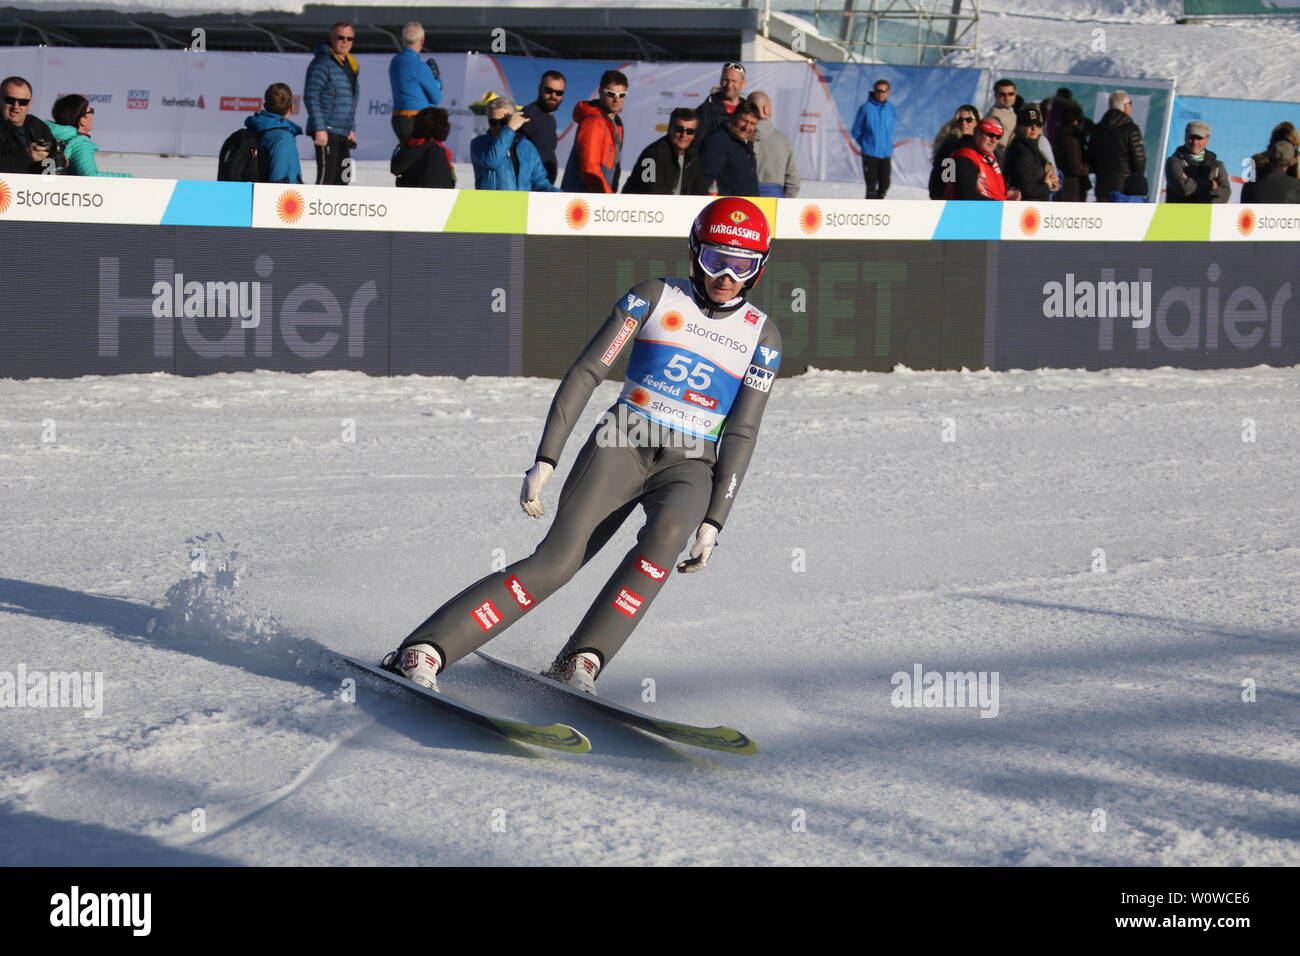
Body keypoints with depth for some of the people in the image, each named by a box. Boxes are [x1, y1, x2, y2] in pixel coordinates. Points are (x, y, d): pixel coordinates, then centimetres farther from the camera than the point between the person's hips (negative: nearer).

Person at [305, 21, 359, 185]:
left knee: (343, 178, 11)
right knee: (326, 176, -12)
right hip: (326, 132, -9)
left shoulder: (351, 65, 17)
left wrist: (351, 129, 19)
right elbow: (311, 96, -16)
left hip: (344, 133, 9)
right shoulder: (323, 62, -10)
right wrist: (319, 129, -21)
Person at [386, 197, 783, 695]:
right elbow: (585, 373, -2)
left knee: (667, 532, -34)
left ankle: (578, 663, -29)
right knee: (555, 563, -20)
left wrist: (713, 522, -4)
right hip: (620, 446, -2)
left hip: (689, 467, 2)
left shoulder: (762, 335, 5)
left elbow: (740, 437, 4)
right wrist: (545, 460, -10)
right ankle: (420, 653, -18)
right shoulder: (655, 298, 1)